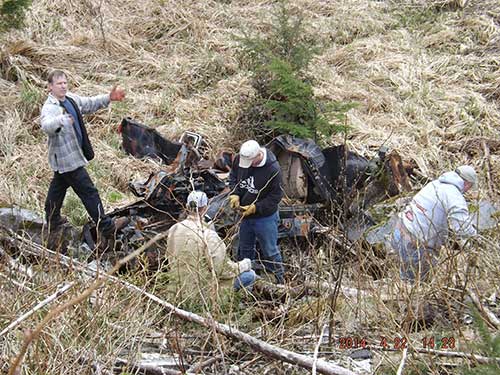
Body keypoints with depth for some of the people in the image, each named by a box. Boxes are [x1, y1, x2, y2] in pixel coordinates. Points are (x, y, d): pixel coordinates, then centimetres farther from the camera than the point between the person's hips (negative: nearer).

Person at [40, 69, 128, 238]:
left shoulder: (71, 99, 4)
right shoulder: (49, 108, -25)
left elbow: (90, 103, 19)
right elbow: (46, 126, -46)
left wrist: (108, 98, 6)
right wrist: (61, 120, -66)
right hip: (67, 158, -10)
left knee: (58, 186, 25)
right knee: (88, 191, -5)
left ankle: (52, 220, 43)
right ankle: (106, 226, 2)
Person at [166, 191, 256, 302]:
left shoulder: (173, 230, -3)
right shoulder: (208, 235, -24)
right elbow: (223, 270, -19)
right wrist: (243, 265, 0)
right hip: (201, 292, -8)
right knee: (250, 274, 1)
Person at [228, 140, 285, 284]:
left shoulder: (272, 169, -28)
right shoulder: (239, 158, -14)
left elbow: (276, 196, -18)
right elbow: (233, 177, 7)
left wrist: (255, 208, -22)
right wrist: (235, 194, -10)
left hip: (265, 218, -5)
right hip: (244, 215, 5)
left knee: (270, 251, 7)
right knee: (245, 249, 23)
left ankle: (279, 281, 26)